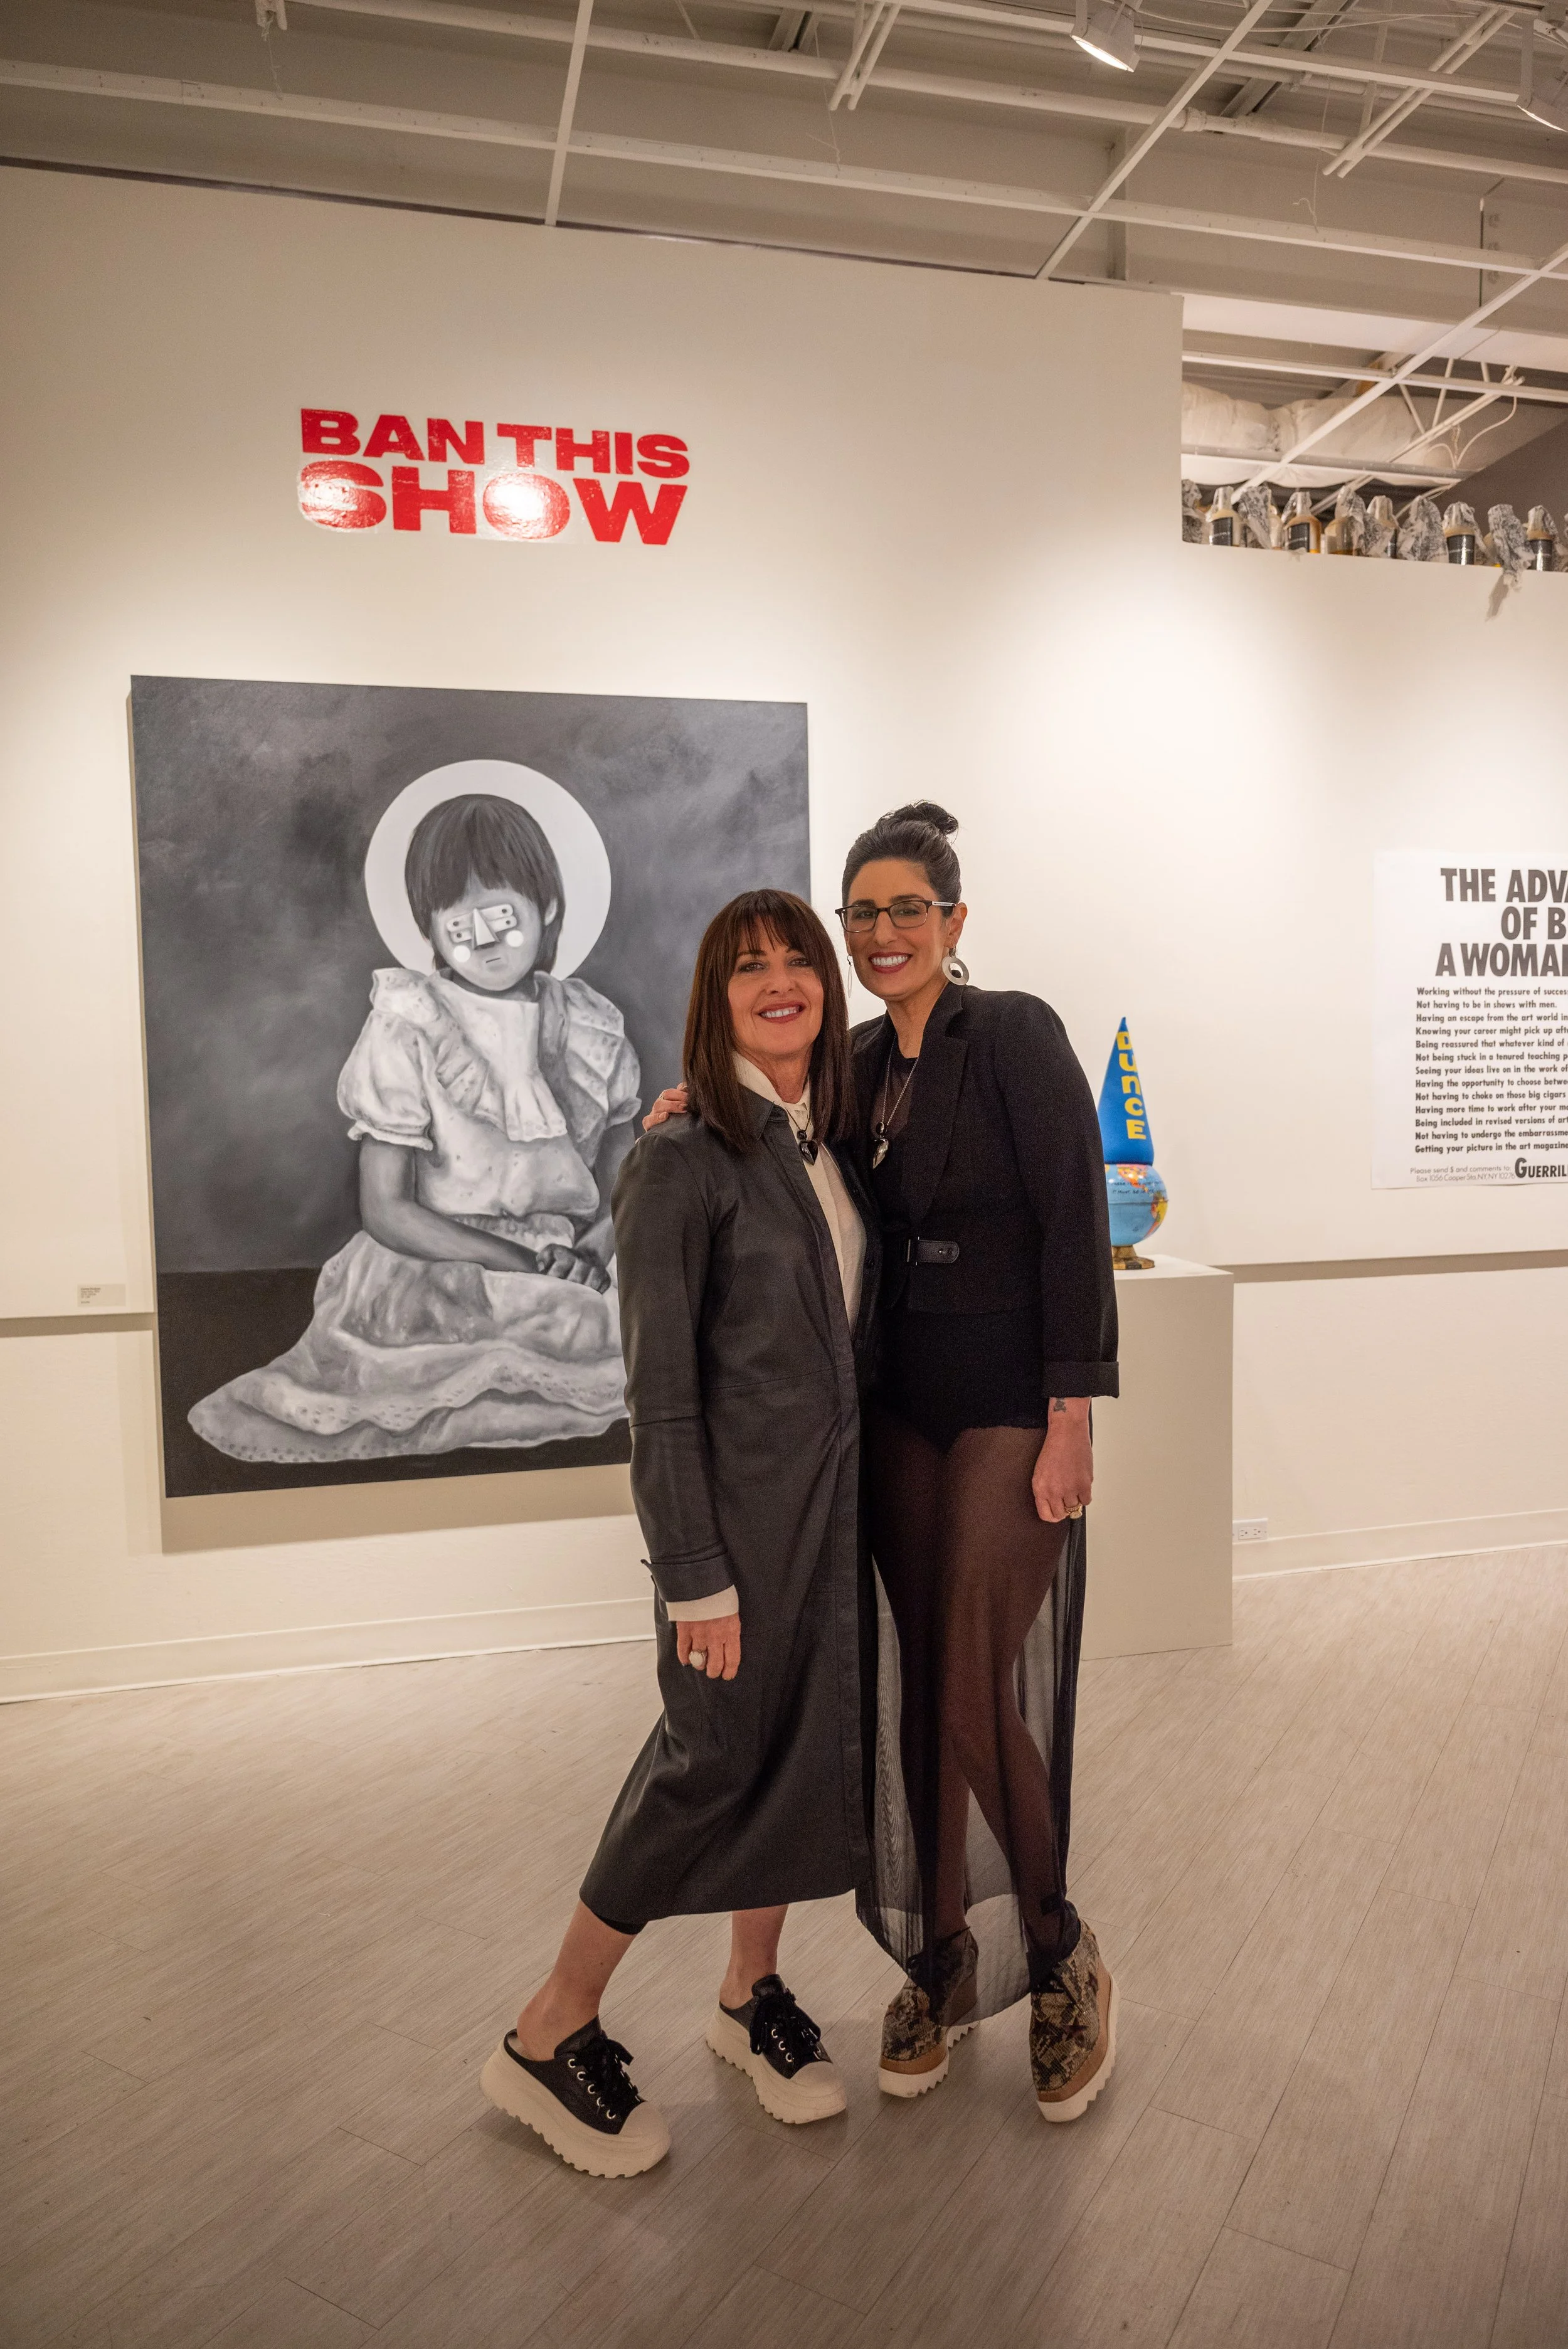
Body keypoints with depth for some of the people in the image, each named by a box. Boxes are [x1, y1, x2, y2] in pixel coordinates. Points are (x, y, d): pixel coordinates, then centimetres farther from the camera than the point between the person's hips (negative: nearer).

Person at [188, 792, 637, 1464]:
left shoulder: (590, 1028, 6)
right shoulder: (408, 1033, -6)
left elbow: (623, 1170, 14)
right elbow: (386, 1210, -9)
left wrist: (603, 1240, -9)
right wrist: (528, 1264, -17)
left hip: (571, 1271, 6)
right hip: (435, 1269, -5)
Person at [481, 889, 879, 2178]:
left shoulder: (831, 1148, 7)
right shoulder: (682, 1162, -15)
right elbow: (661, 1392, -15)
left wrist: (871, 1495, 8)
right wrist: (696, 1576, -15)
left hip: (839, 1494, 7)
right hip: (742, 1502, -7)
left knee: (813, 1744, 15)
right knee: (716, 1757, 3)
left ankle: (753, 1990, 38)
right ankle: (550, 2037, 24)